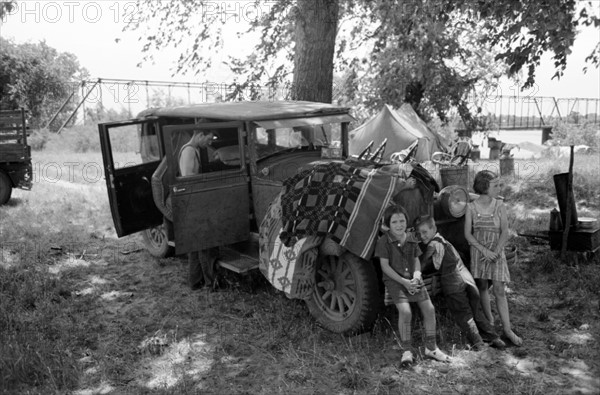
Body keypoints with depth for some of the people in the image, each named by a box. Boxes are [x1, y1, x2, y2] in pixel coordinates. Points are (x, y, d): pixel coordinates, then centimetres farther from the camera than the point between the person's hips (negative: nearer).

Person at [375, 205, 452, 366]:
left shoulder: (412, 240, 7)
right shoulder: (384, 241, -9)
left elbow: (416, 260, 13)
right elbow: (385, 266, -11)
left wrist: (416, 275, -9)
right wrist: (404, 281, -16)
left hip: (413, 280, 5)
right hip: (394, 280, -5)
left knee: (429, 309, -5)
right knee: (405, 311, -23)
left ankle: (431, 348, 12)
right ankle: (407, 351, -7)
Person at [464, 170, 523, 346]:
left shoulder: (499, 206, -5)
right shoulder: (471, 207, -5)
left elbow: (505, 233, -6)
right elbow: (468, 234, -6)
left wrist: (496, 251, -17)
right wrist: (484, 250, -15)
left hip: (496, 251, 0)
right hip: (478, 251, 1)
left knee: (499, 290, -4)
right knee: (483, 287, 9)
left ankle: (507, 329, 1)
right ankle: (489, 321, 26)